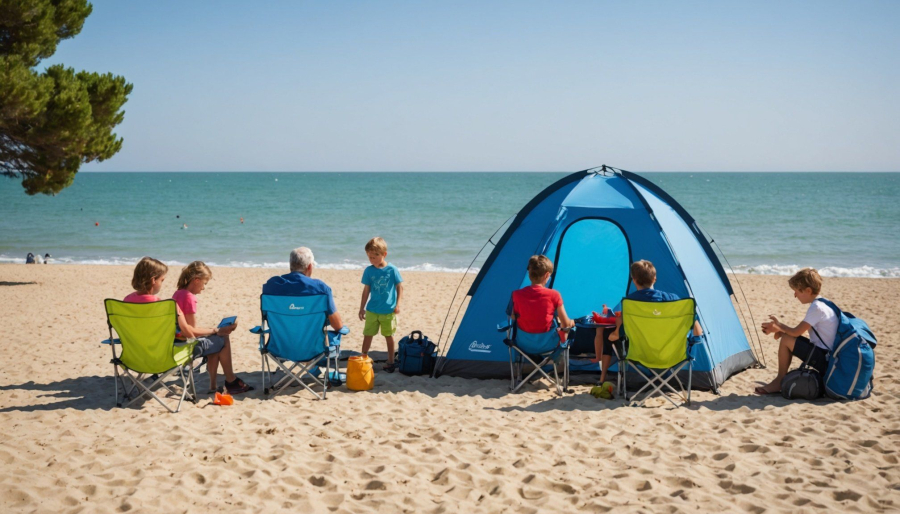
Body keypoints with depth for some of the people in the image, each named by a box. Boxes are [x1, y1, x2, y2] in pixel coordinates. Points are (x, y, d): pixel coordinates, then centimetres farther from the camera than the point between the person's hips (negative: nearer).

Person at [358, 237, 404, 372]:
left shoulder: (392, 270, -9)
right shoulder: (369, 271, -2)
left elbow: (400, 287, -3)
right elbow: (366, 290, 5)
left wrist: (398, 304, -9)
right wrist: (362, 308, 6)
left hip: (388, 311, -2)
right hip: (372, 310, 2)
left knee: (389, 335, 11)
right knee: (367, 334, 4)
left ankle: (390, 361, 24)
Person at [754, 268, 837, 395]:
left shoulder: (816, 307, -18)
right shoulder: (823, 305, 13)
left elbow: (796, 332, -19)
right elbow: (800, 331, 18)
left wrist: (778, 325, 0)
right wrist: (778, 329, 6)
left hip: (824, 361, -10)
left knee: (786, 340, -14)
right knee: (786, 336, 13)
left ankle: (779, 381, 0)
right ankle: (781, 379, 10)